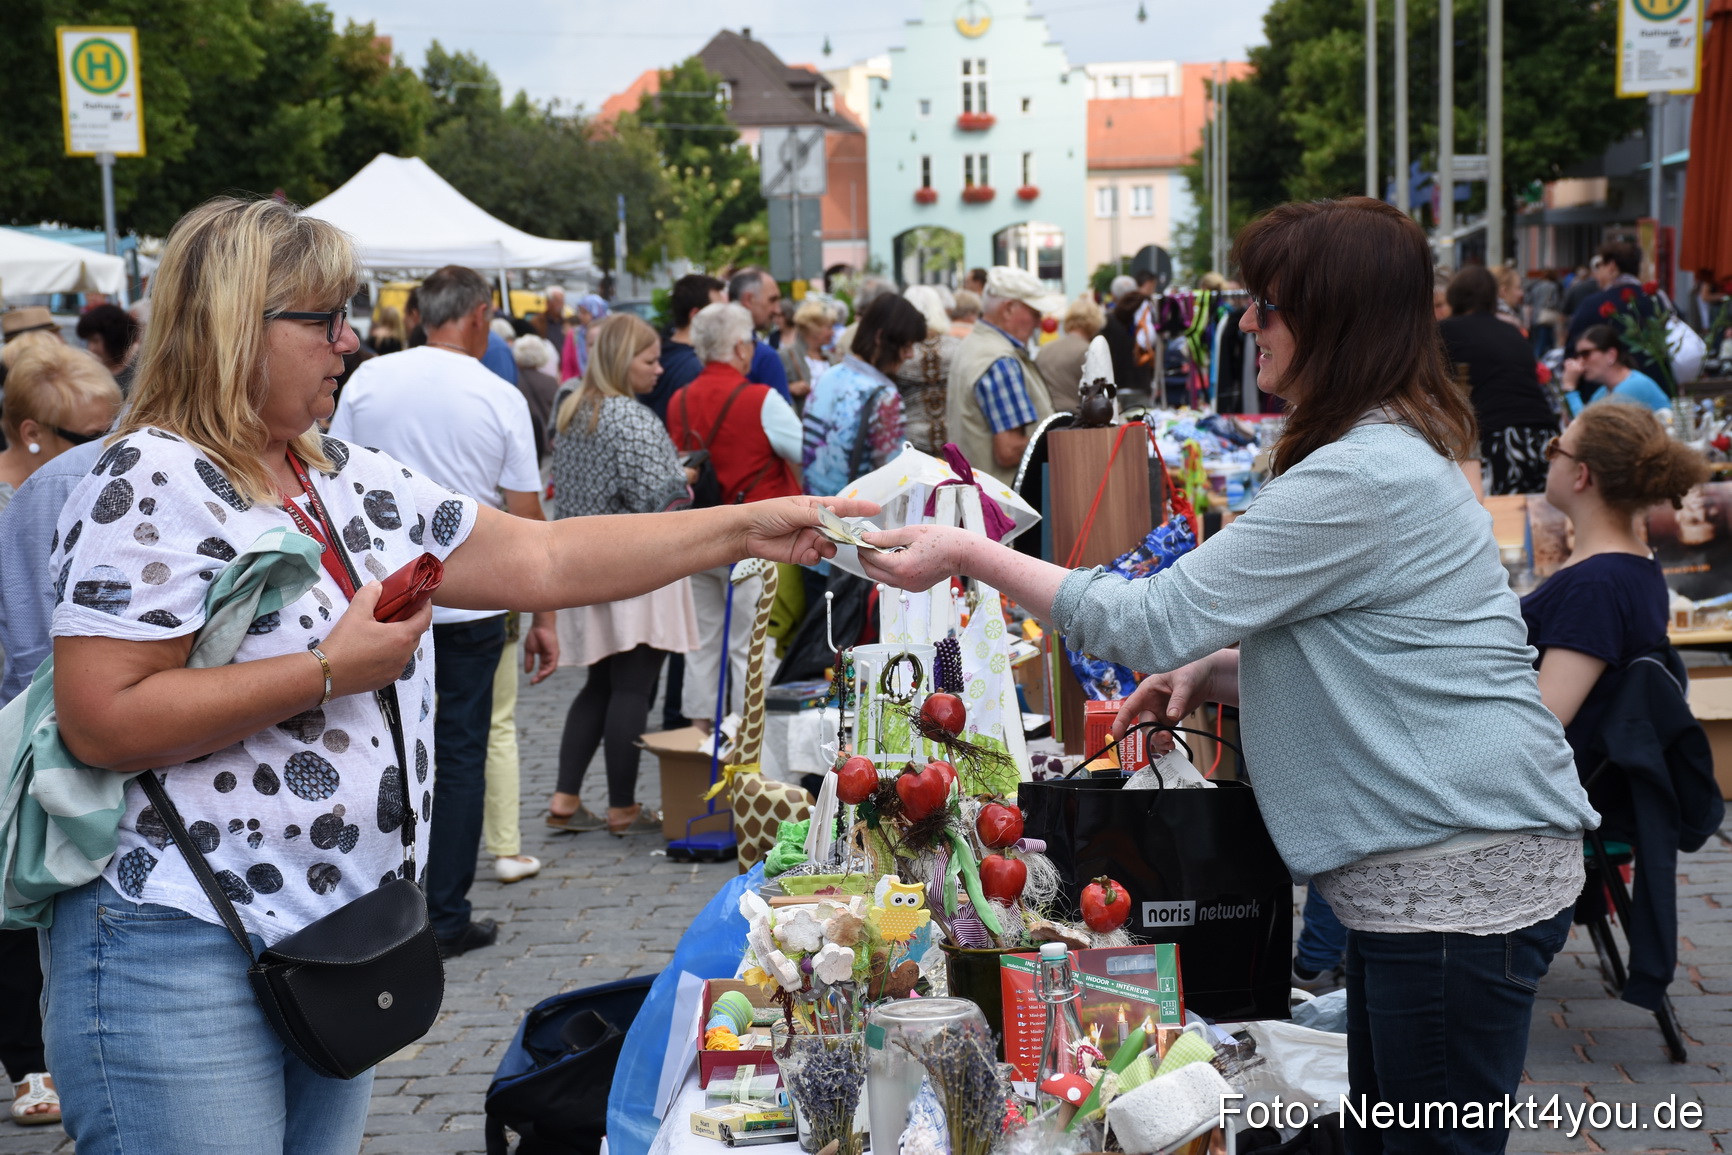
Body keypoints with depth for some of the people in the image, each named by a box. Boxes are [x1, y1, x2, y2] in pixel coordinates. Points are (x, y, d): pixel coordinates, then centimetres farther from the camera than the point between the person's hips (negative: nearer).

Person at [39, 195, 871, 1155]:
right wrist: (332, 670, -17)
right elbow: (102, 722, -20)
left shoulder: (353, 480, 12)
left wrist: (748, 529, 5)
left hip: (341, 939, 8)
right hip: (182, 957, -8)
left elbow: (543, 560, 11)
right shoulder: (155, 483, -13)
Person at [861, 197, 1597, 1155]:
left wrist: (970, 555, -10)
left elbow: (1154, 621, -18)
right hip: (1415, 865, 11)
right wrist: (1219, 671, 7)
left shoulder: (1364, 481, -21)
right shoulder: (1392, 450, 14)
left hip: (1460, 875, -11)